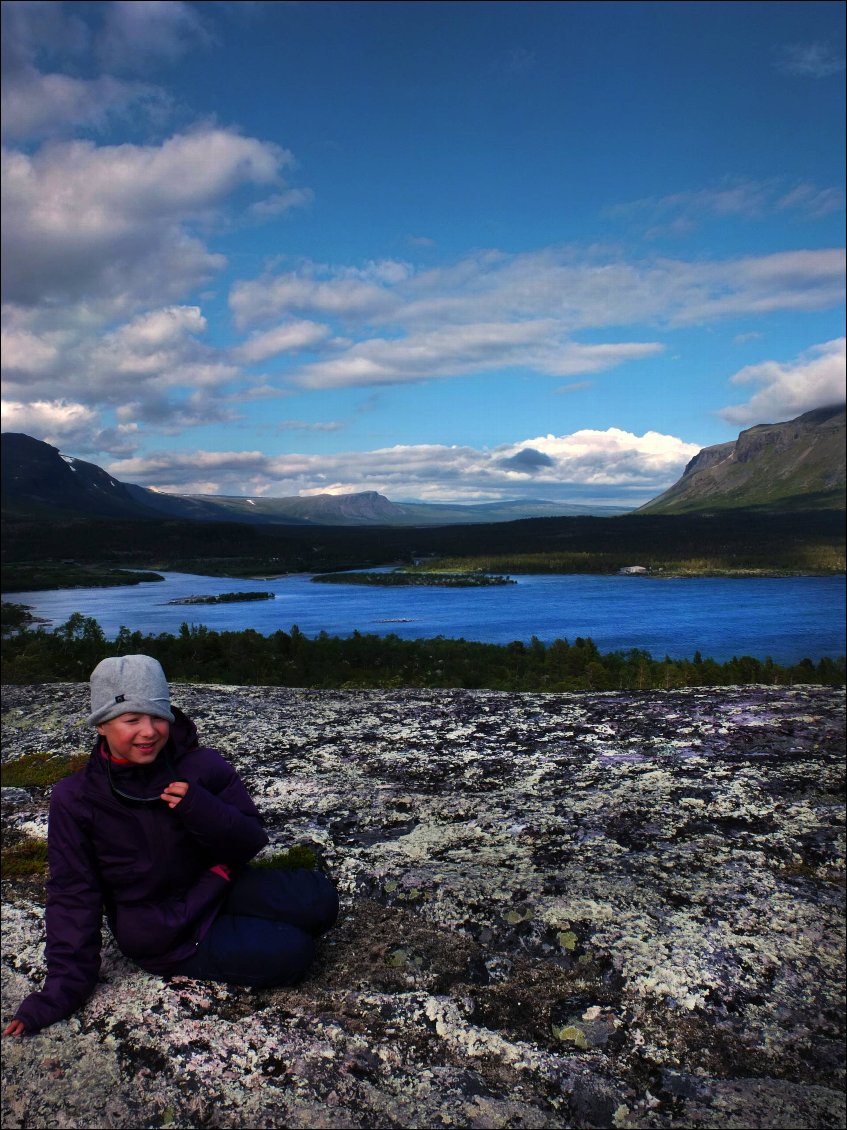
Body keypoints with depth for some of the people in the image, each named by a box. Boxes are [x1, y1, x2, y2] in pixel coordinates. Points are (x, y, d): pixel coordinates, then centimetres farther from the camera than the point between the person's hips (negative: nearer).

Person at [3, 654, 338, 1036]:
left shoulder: (202, 766, -11)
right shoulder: (75, 799, -12)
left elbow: (251, 842, -9)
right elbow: (73, 894, -6)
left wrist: (203, 811, -28)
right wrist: (64, 987, -10)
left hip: (218, 886, 3)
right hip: (163, 931, -3)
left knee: (318, 900, -19)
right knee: (291, 953, -22)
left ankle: (237, 928, 7)